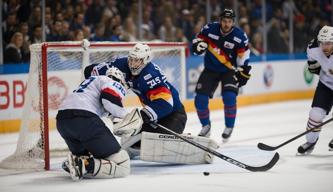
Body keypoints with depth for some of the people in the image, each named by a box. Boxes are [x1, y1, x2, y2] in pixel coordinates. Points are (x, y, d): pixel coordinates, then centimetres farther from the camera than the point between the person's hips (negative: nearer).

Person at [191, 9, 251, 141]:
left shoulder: (239, 36, -14)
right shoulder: (210, 29, -14)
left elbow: (244, 54, -4)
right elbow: (198, 40, -1)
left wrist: (243, 71, -9)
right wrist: (198, 45, -23)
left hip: (229, 70, -2)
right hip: (210, 69, 2)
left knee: (229, 97, -22)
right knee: (200, 99, -5)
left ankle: (229, 127, -2)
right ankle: (206, 126, 20)